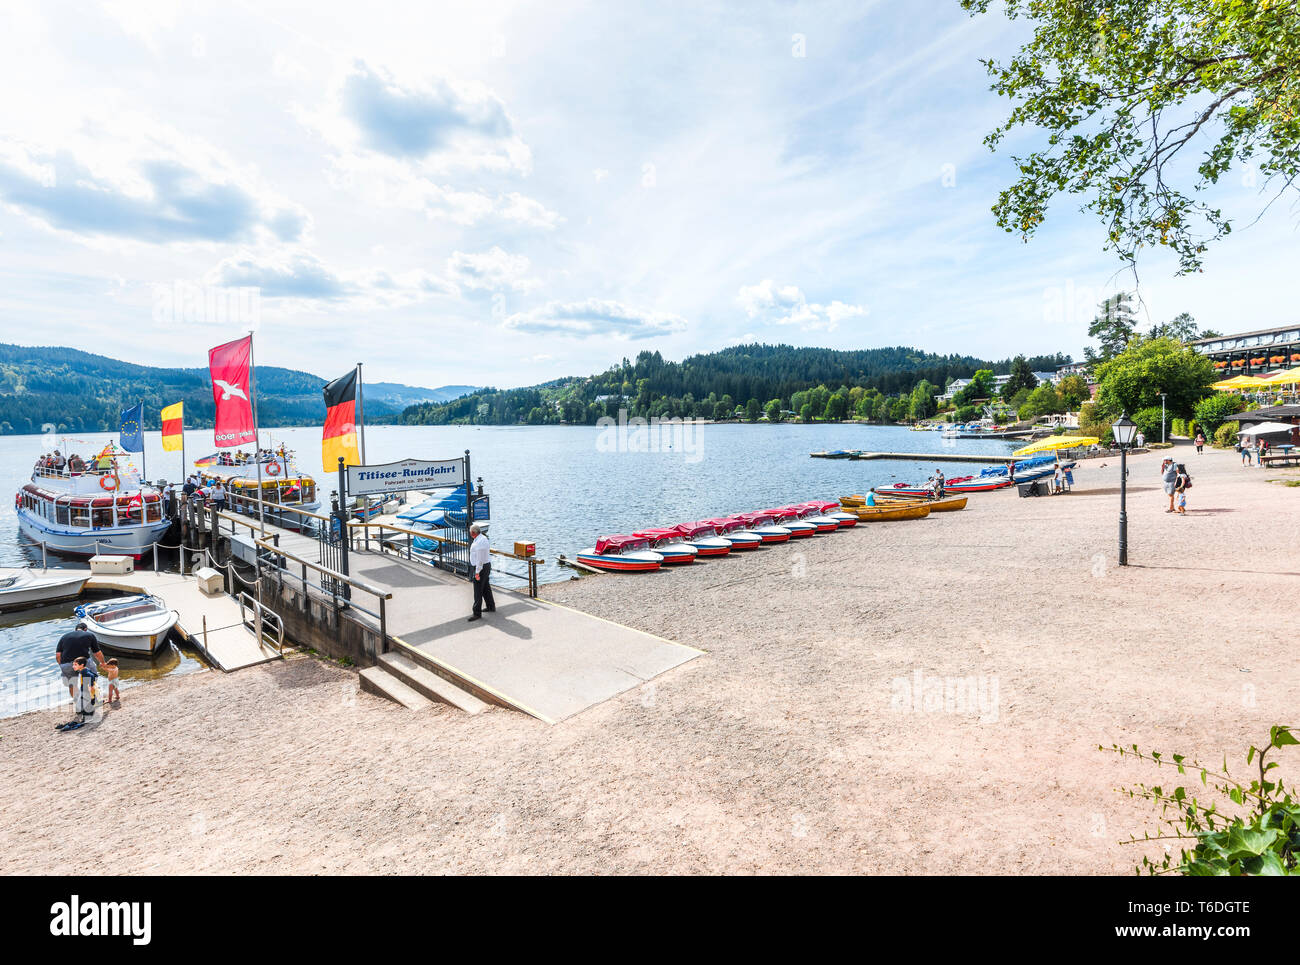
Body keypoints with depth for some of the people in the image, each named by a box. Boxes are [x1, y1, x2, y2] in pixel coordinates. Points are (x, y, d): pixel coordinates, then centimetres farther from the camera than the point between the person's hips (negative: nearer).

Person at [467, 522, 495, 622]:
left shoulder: (479, 542, -24)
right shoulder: (483, 538, 8)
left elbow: (480, 559, -25)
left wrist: (477, 572, -21)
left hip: (481, 568, -11)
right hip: (486, 565, 11)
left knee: (478, 591, -6)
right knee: (486, 588, 21)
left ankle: (477, 613, -2)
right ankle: (491, 607, 33)